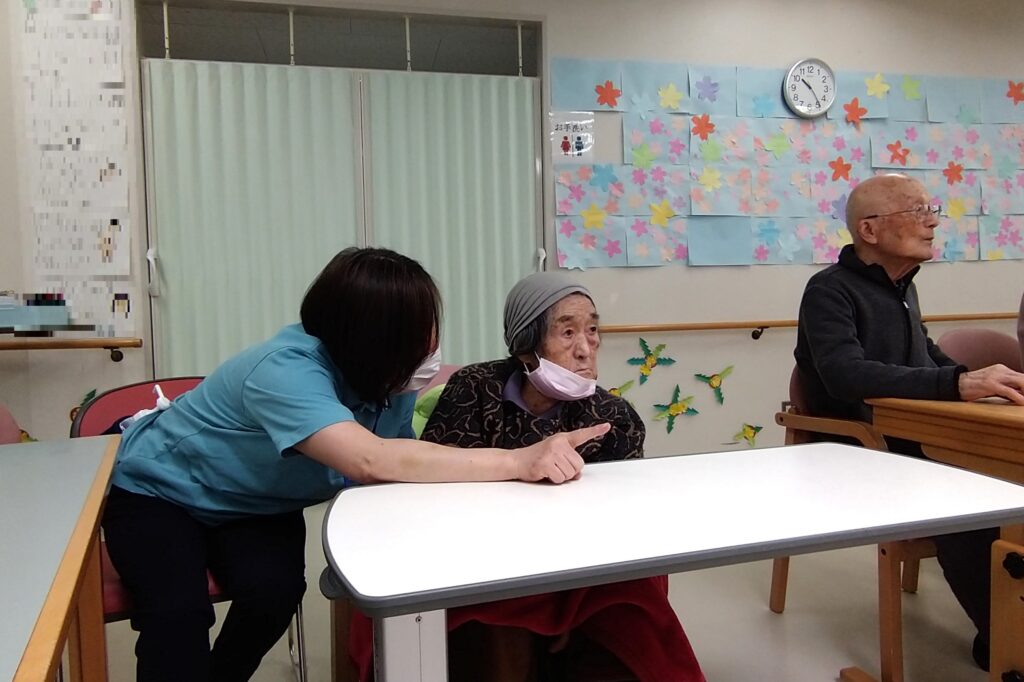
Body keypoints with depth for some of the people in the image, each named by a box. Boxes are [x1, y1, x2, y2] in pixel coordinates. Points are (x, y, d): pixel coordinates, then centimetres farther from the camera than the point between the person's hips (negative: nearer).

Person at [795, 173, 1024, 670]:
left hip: (912, 443, 7)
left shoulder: (903, 288, 16)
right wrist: (959, 385, -36)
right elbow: (847, 374, -28)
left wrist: (978, 380, 13)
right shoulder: (831, 291, -10)